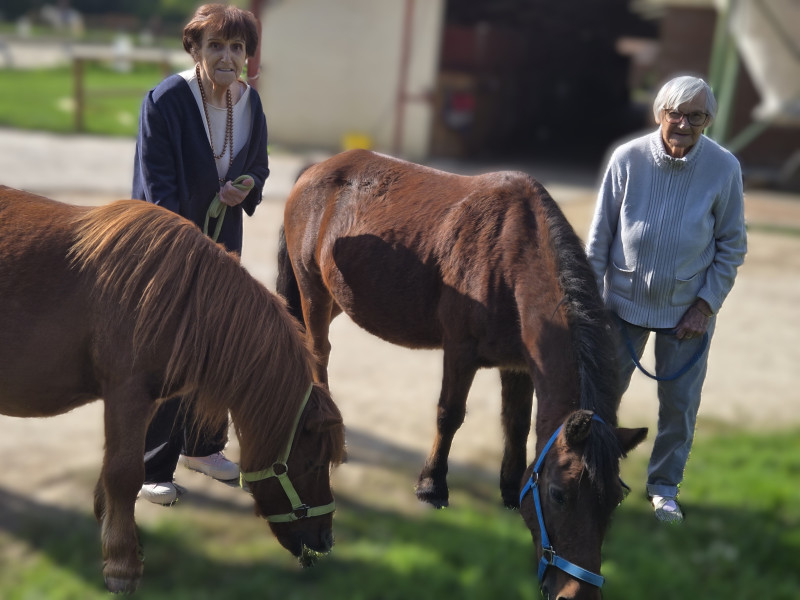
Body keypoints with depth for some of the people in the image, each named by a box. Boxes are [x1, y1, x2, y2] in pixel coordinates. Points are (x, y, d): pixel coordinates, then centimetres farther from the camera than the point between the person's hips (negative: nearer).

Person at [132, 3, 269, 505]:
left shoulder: (250, 103, 0)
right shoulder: (165, 101, -18)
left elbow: (259, 164, 14)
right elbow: (157, 187, -18)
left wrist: (248, 186, -10)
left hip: (223, 245, 6)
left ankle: (201, 446, 36)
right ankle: (151, 468, 12)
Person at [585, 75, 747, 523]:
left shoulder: (724, 168, -13)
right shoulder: (628, 159, -14)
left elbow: (732, 246, -4)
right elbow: (600, 235, -4)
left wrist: (707, 304, -9)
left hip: (688, 309, 0)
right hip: (626, 301, 0)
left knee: (680, 402, 9)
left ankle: (665, 486, 30)